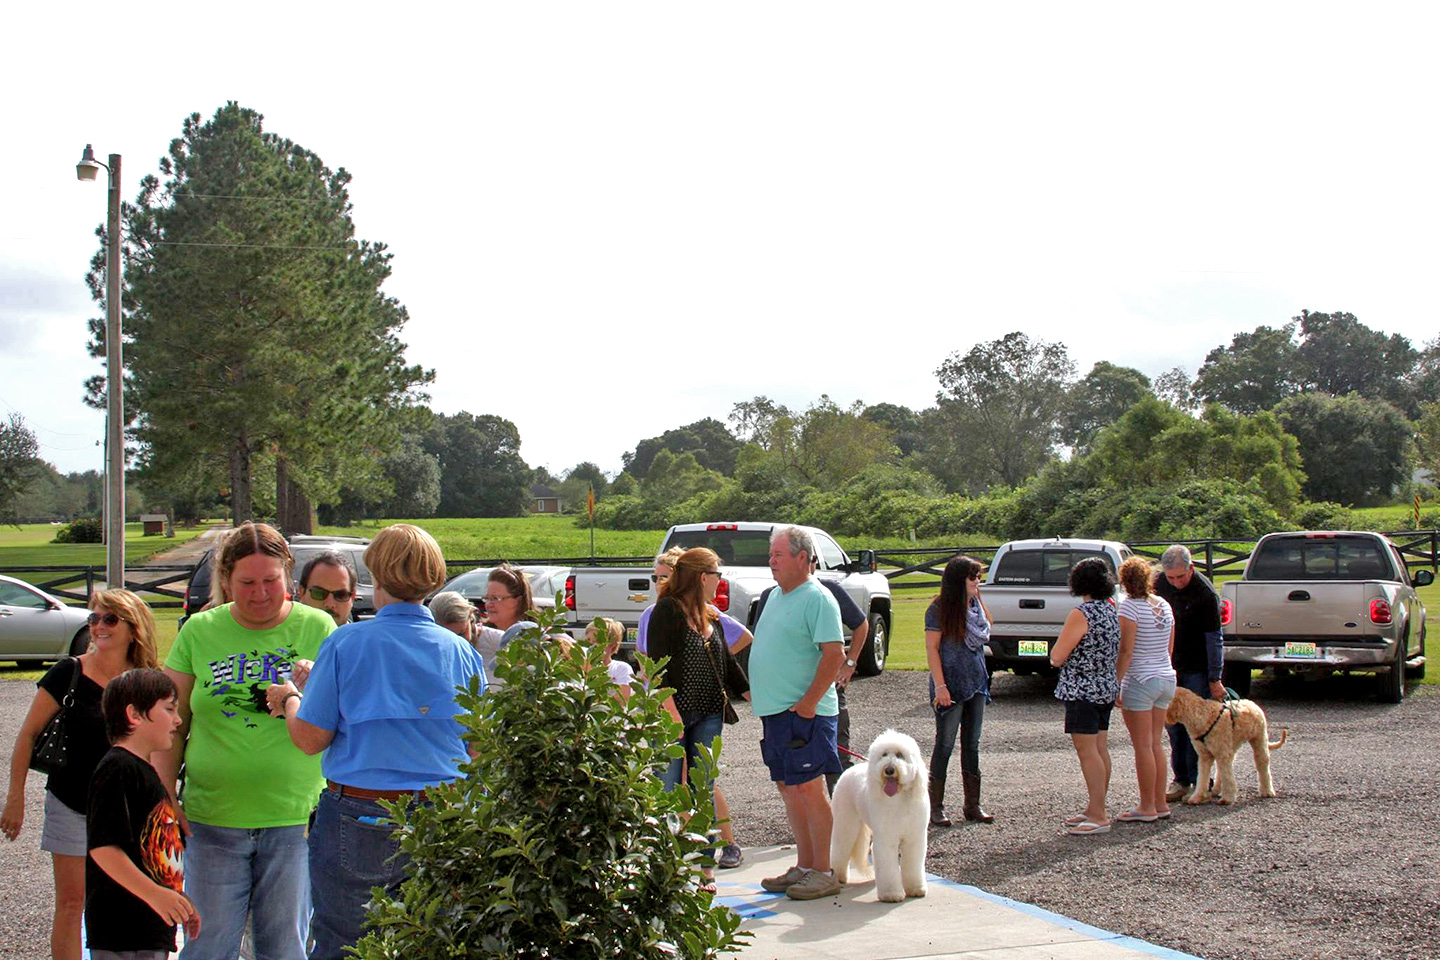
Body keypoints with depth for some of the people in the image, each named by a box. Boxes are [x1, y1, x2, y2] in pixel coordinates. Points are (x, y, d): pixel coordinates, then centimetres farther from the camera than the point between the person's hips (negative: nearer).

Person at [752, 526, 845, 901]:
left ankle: (822, 873, -1)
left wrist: (808, 702, -21)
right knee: (788, 787, 12)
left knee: (809, 788, -7)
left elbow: (835, 655, -19)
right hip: (774, 711, 9)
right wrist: (758, 691, 19)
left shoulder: (817, 599, -12)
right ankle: (804, 866, 20)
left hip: (804, 712, -9)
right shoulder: (776, 596, 16)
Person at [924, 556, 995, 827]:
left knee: (972, 745, 11)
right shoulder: (939, 609, -11)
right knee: (945, 745, -1)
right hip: (951, 686, -6)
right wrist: (940, 686, -17)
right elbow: (931, 649, -12)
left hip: (976, 684, 6)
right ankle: (935, 807, 7)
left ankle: (972, 804, 18)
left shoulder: (975, 605, 6)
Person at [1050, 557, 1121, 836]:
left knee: (1087, 751, -6)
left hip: (1082, 690, -9)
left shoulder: (1081, 614, -18)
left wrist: (1058, 650, 4)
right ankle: (1095, 810, 20)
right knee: (1100, 750, 13)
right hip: (1106, 687, 9)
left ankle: (1099, 816, -6)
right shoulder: (1111, 610, 8)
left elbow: (1056, 658, -15)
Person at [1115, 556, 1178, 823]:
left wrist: (1115, 683, -16)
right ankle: (1161, 803, 18)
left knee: (1143, 746, -2)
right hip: (1166, 678, 8)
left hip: (1140, 681, -8)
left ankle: (1147, 807, 2)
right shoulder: (1164, 605, 8)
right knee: (1156, 743, 14)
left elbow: (1126, 651, -19)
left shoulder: (1130, 606, -14)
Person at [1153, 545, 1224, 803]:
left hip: (1197, 668, -5)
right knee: (1173, 723, 6)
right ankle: (1181, 780, 13)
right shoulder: (1159, 583, -2)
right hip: (1169, 665, 5)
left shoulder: (1205, 593, -18)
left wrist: (1215, 678, -14)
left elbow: (1214, 638, -15)